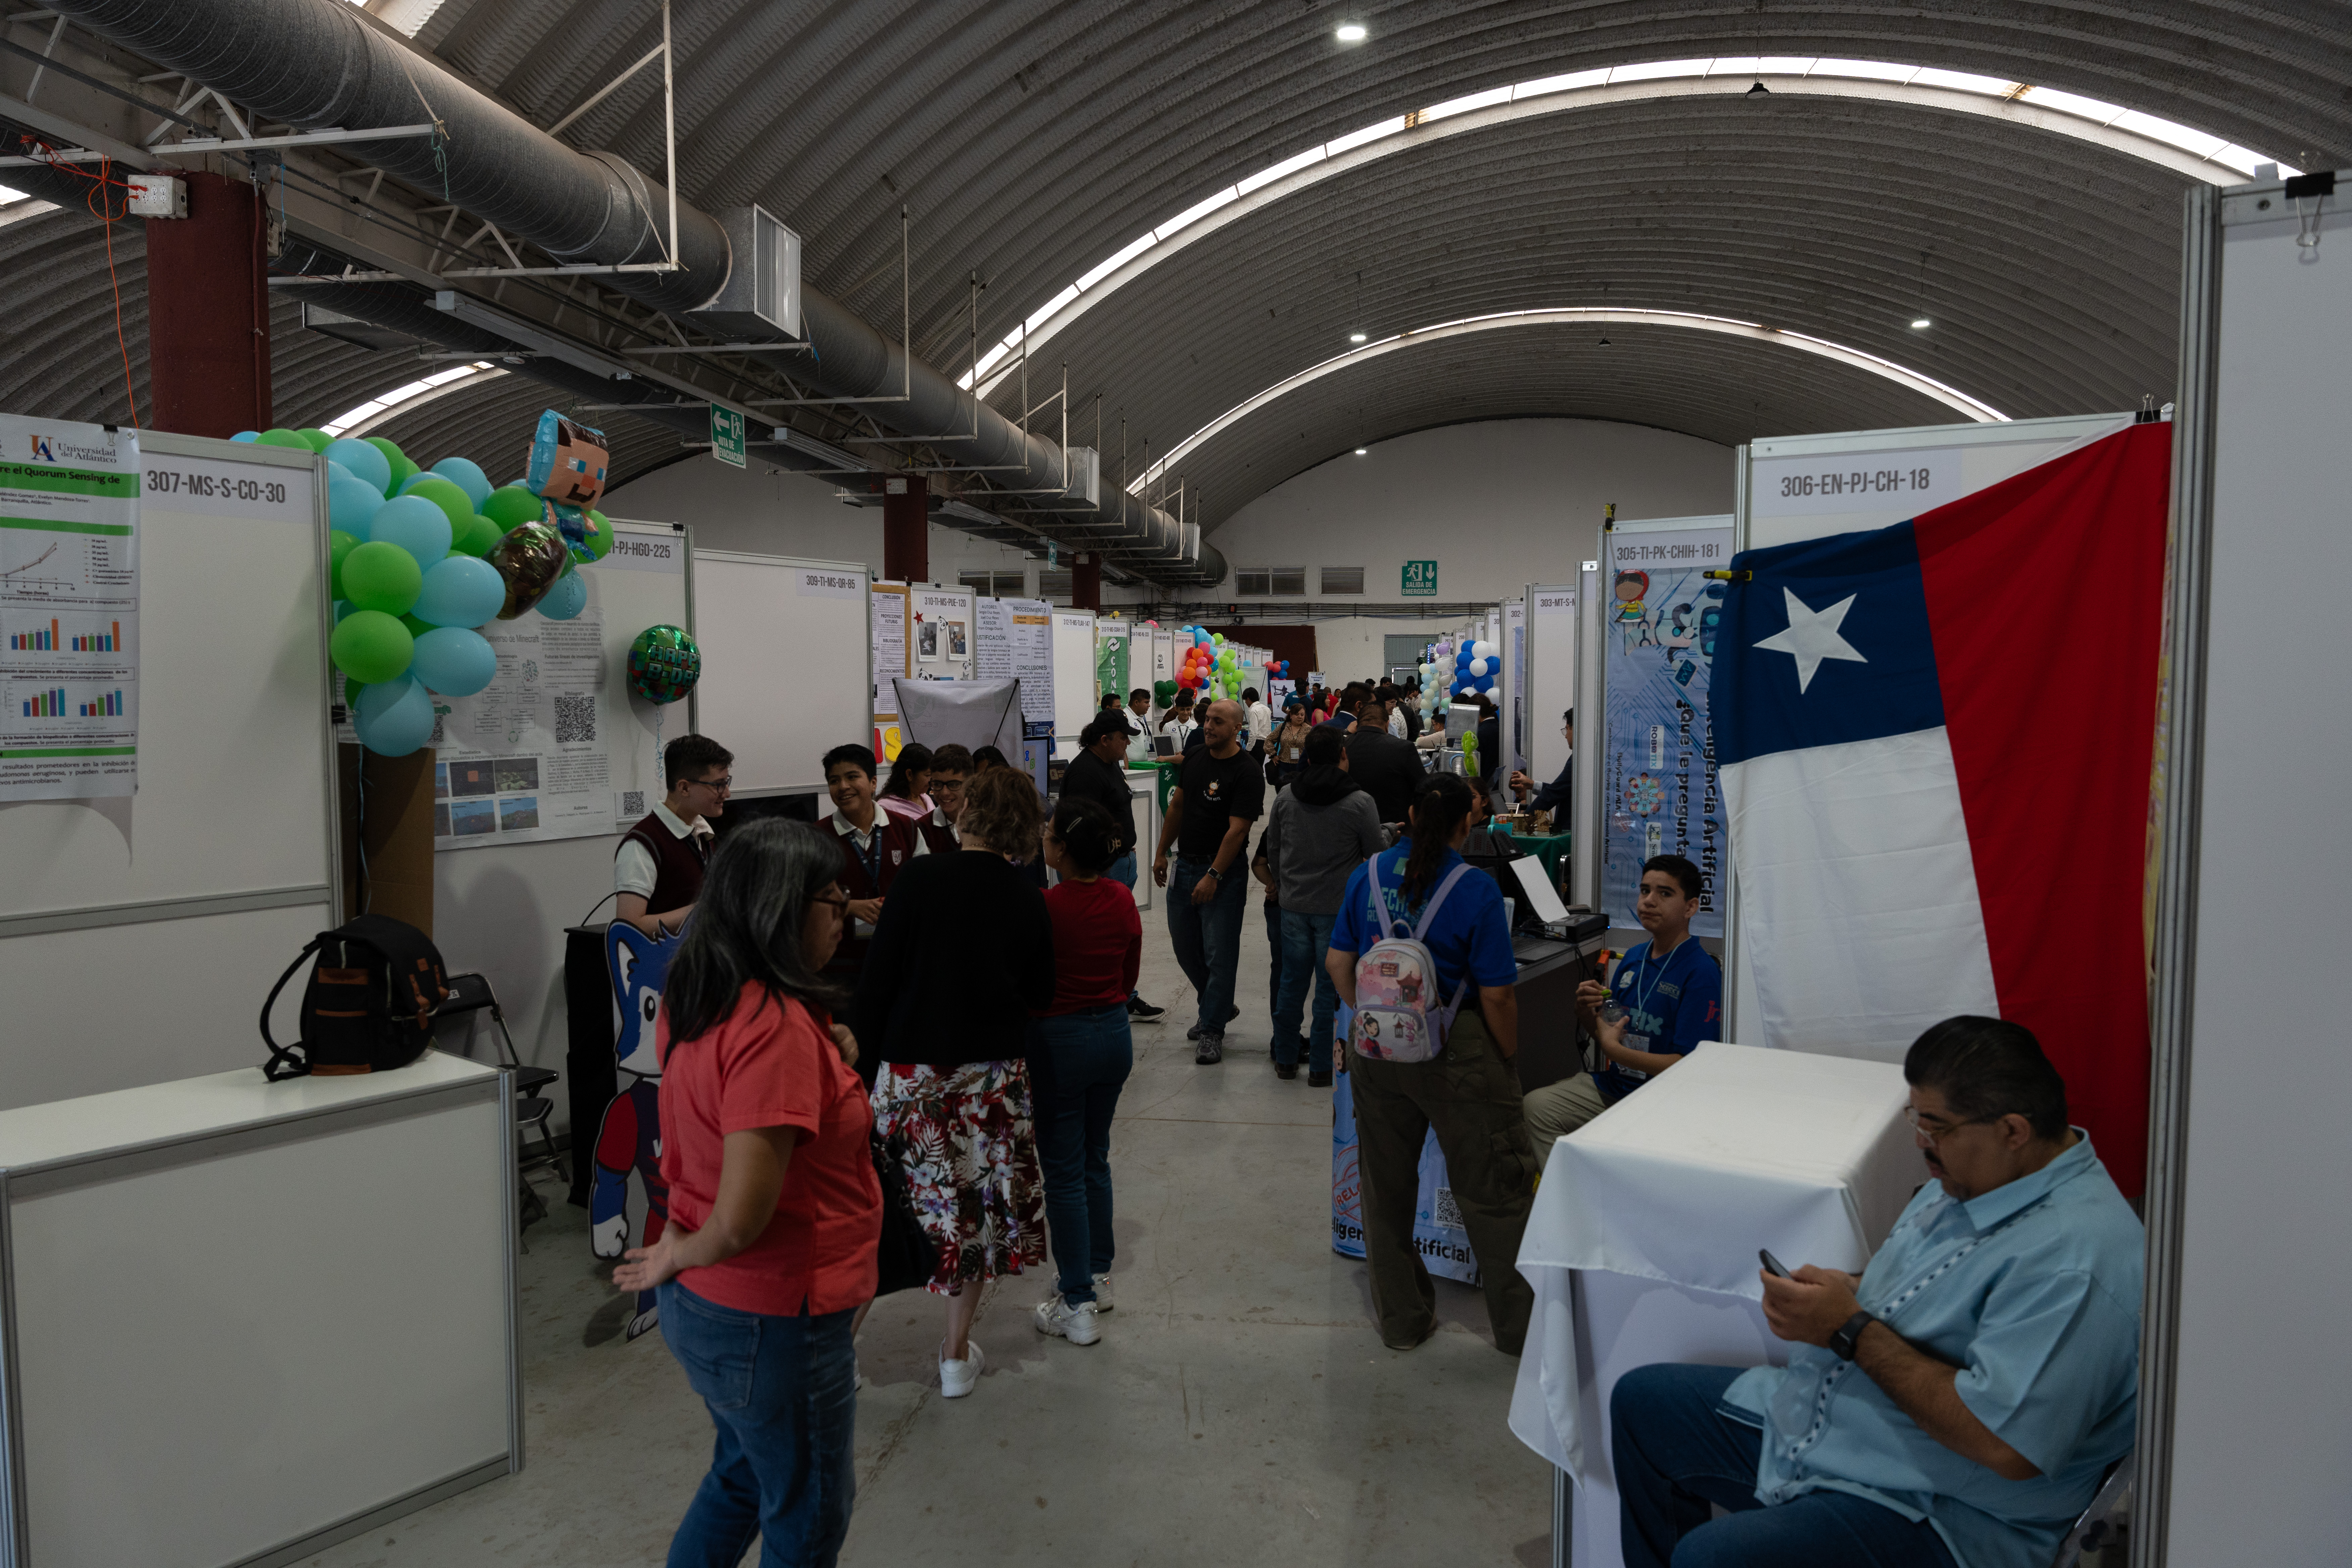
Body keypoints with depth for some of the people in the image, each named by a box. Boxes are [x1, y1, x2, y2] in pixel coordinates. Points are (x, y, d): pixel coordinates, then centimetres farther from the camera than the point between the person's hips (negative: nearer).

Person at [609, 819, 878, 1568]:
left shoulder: (694, 999, -1)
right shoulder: (777, 1026, -29)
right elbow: (741, 1220, -32)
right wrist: (681, 1255, -12)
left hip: (702, 1306, 9)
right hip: (773, 1318, -9)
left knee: (744, 1476, 30)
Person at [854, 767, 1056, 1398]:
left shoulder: (922, 878, -9)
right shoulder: (1028, 900, 0)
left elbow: (878, 974, -8)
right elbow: (1041, 995, 6)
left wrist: (865, 1045, 2)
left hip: (914, 1064, -2)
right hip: (995, 1068, 2)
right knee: (981, 1204, 13)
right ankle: (957, 1354, 23)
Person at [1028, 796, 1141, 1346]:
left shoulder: (1045, 907, -21)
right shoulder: (1123, 901, -3)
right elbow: (1131, 975, 8)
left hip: (1059, 1041, -6)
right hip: (1114, 1034, 6)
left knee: (1064, 1172, 4)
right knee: (1095, 1159, 21)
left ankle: (1077, 1305, 11)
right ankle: (1098, 1274, 34)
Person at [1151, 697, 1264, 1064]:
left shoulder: (1247, 772, -14)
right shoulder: (1195, 759, 7)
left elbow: (1237, 829, -18)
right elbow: (1177, 806, 17)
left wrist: (1213, 876, -21)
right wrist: (1162, 852, 15)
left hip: (1222, 871, -7)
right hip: (1184, 865, 7)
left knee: (1219, 952, -2)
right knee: (1185, 946, 14)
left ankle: (1213, 1030, 8)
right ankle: (1219, 1006, 34)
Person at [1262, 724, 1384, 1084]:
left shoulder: (1286, 796, 0)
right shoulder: (1359, 802, -14)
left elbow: (1273, 848, 10)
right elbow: (1377, 853, -4)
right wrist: (1390, 831, 18)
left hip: (1294, 903, 4)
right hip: (1338, 906, -4)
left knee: (1292, 982, 14)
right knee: (1330, 988, 5)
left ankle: (1285, 1060, 24)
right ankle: (1321, 1068, 11)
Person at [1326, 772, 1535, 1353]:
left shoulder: (1368, 875, 0)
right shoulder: (1476, 891, -14)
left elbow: (1338, 963, 3)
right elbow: (1497, 994, -13)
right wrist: (1509, 1059, 0)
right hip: (1456, 1054, -4)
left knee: (1387, 1185, 16)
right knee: (1494, 1189, 9)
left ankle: (1401, 1318, 29)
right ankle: (1522, 1325, 20)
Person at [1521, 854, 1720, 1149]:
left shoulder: (1701, 972, -13)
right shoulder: (1634, 957, 10)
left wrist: (1614, 1049, -17)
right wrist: (1586, 1013, -4)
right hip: (1613, 1086, 7)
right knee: (1535, 1106, -11)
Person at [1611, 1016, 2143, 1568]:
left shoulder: (2073, 1258, -28)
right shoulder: (1973, 1175, 4)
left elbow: (2005, 1446, -33)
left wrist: (1851, 1330, -24)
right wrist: (1849, 1291, -3)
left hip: (1936, 1514, -10)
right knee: (1639, 1400, 15)